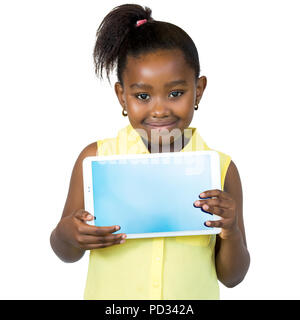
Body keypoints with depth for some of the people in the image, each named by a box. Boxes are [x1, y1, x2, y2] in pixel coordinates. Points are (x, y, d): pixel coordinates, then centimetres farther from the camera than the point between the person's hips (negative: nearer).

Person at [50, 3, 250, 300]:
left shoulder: (221, 168, -8)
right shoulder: (95, 159, -9)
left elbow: (231, 277, -2)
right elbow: (67, 254, 2)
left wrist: (231, 233, -19)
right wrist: (67, 234, -18)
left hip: (192, 297, 1)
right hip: (110, 295, 0)